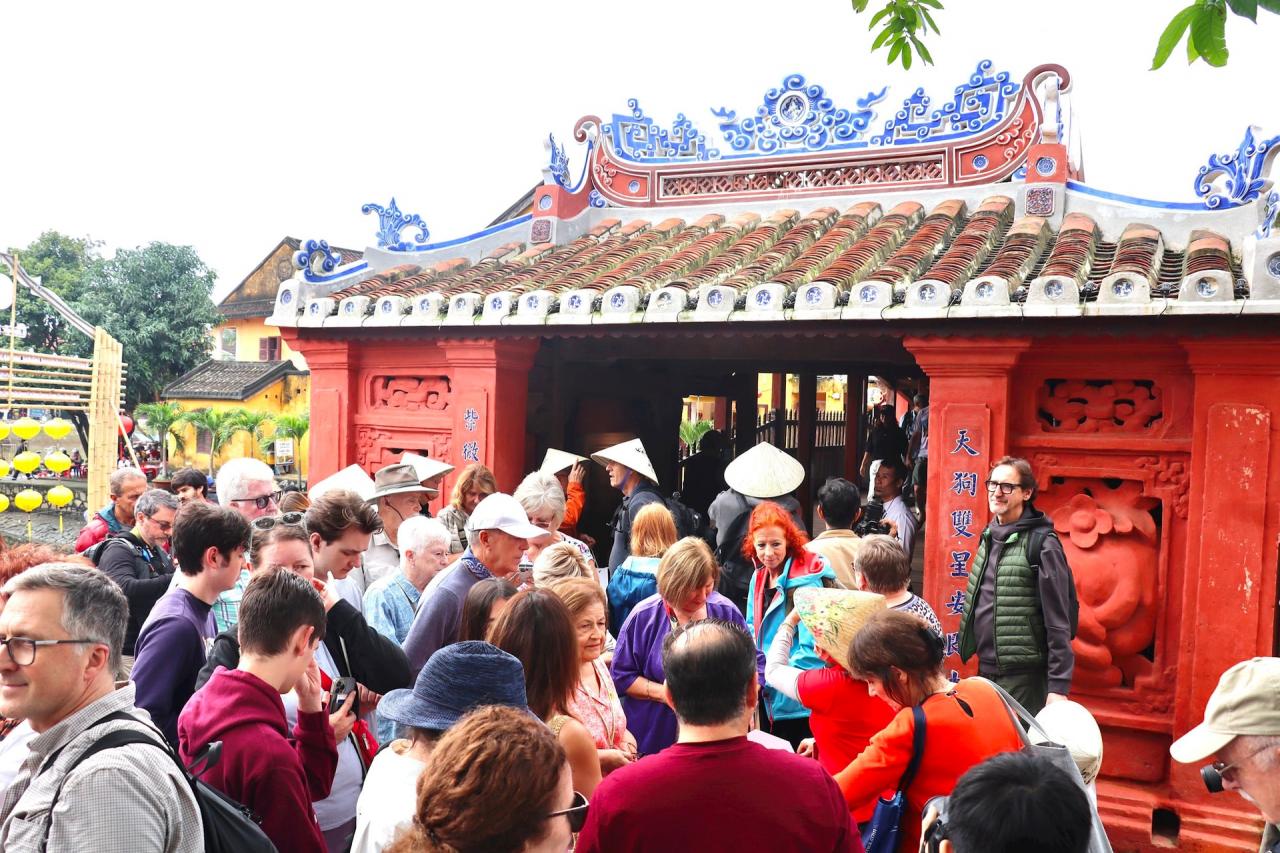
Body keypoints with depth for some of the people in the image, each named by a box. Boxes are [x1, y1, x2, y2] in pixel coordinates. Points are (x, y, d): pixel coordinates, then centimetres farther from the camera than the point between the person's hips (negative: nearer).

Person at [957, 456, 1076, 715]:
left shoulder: (1042, 544, -12)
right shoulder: (989, 537, 9)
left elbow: (1058, 621, -14)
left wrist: (1059, 686, -16)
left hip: (1024, 676, -7)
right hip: (985, 671, 7)